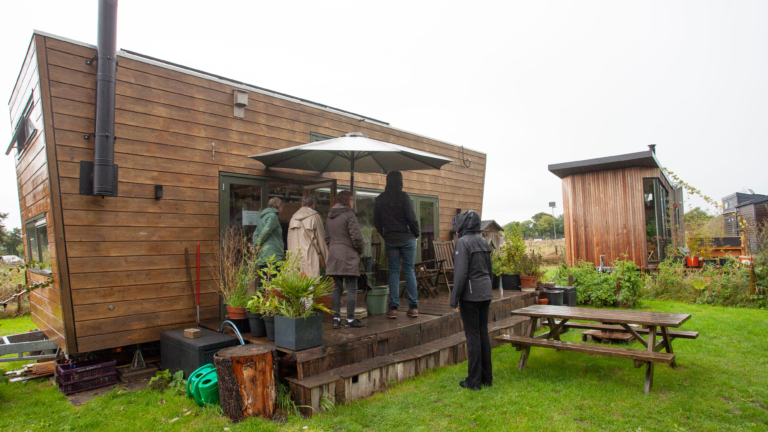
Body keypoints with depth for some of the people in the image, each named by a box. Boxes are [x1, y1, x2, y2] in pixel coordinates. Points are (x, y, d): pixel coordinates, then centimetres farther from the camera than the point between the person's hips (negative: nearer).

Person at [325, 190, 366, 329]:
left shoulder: (330, 217, 14)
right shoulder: (349, 214, -9)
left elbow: (327, 237, 17)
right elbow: (356, 236, -14)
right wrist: (359, 250, 0)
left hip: (333, 256, 7)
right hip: (348, 256, -7)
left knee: (336, 288, 10)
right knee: (351, 289, 0)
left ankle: (336, 318, 11)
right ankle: (350, 319, 2)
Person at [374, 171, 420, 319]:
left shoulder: (379, 199, 5)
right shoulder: (403, 196, -8)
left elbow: (376, 222, 8)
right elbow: (412, 218, -11)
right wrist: (416, 234, 4)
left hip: (390, 240, 3)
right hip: (406, 239, -2)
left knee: (394, 272, 7)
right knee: (409, 270, 5)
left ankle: (393, 308, 4)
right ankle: (413, 307, 7)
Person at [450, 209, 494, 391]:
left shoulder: (463, 242, -13)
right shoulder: (483, 242, 10)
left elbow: (461, 273, -18)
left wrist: (454, 299, -13)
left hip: (470, 295, -8)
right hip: (485, 293, 8)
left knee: (473, 337, -1)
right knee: (483, 334, 13)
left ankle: (474, 381, 8)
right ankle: (487, 377, 22)